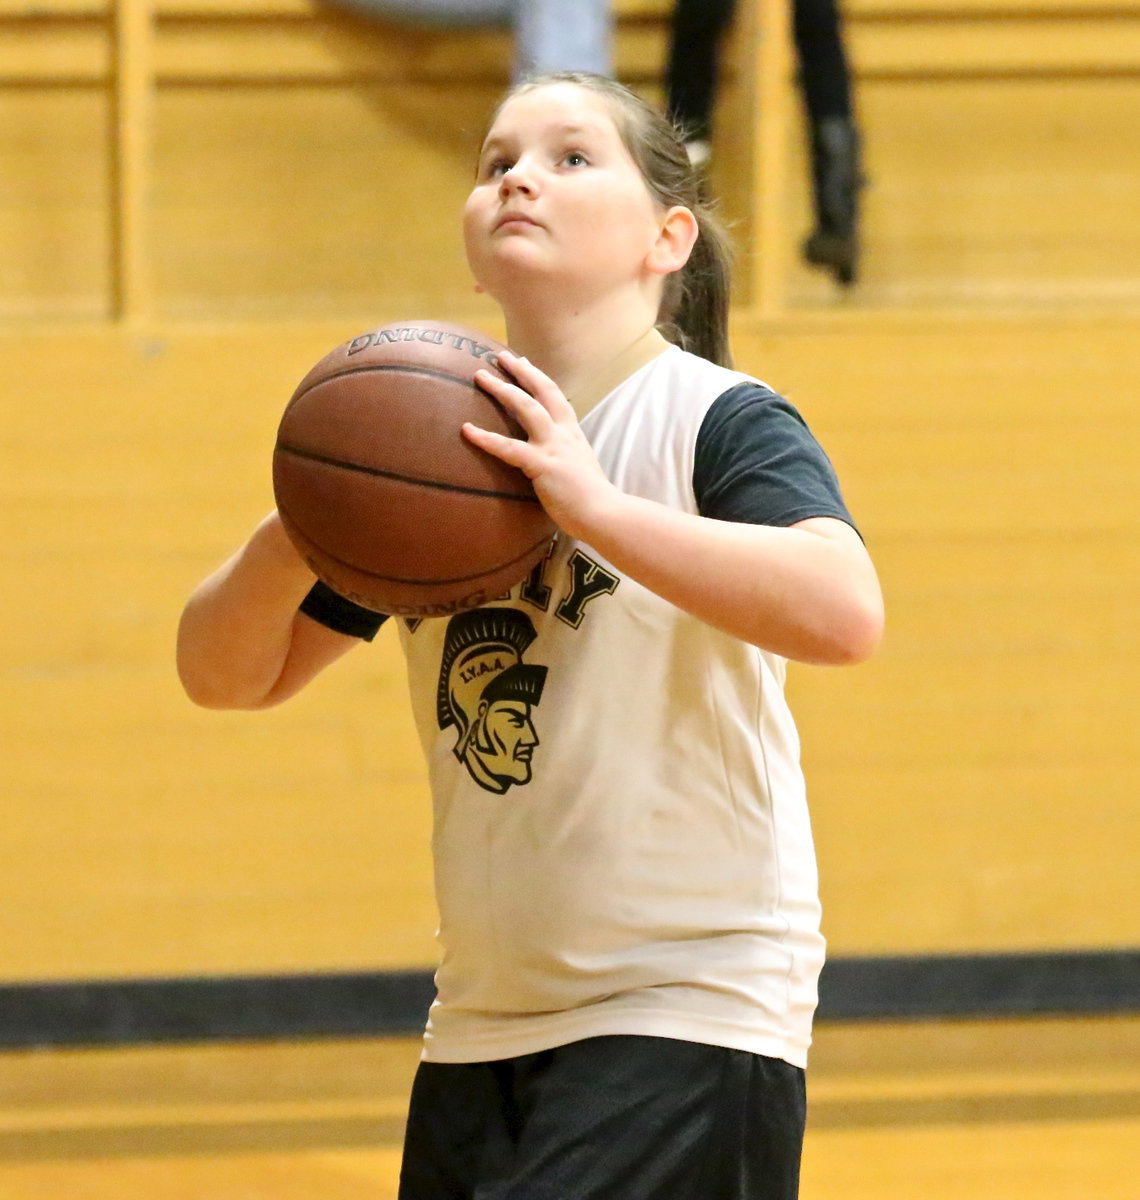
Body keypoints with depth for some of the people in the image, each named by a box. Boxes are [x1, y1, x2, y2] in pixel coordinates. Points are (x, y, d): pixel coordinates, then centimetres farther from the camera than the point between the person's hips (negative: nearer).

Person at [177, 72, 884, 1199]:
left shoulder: (716, 421, -9)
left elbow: (844, 613, -28)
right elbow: (223, 674, 11)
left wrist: (594, 510, -29)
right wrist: (294, 543, -10)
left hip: (688, 1015, -7)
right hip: (484, 1022, 7)